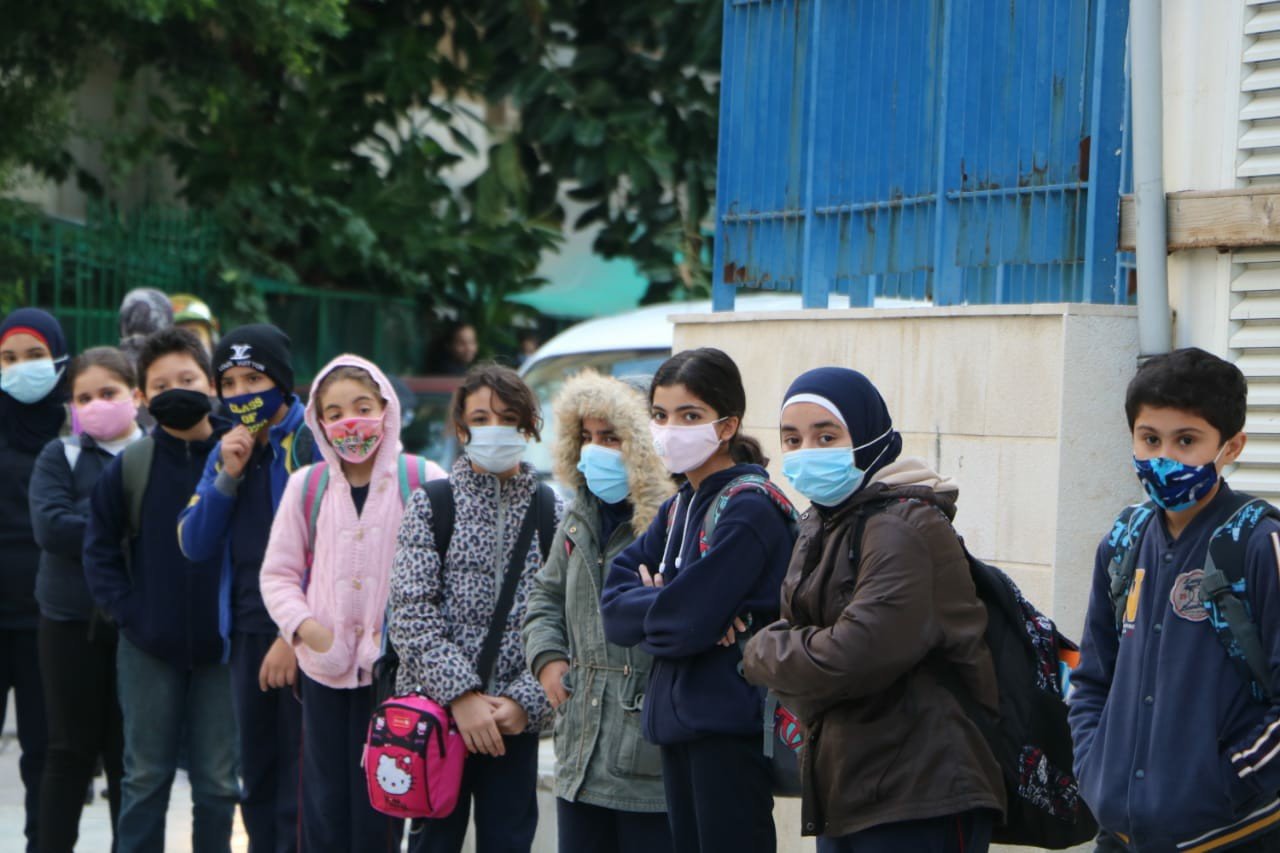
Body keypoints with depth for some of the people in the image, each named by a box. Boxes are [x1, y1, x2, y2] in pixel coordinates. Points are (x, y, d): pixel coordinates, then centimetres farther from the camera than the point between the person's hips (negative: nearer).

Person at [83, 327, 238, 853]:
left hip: (222, 648, 0)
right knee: (145, 777, 7)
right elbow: (99, 551, 5)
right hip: (149, 650, 0)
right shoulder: (129, 467, -2)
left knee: (217, 780, 6)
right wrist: (128, 613, -5)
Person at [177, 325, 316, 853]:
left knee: (300, 787, -5)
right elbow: (194, 546, 7)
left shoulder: (313, 442, -10)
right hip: (248, 633, 7)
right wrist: (227, 477, -7)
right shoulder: (228, 450, 13)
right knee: (258, 782, 13)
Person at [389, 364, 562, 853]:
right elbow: (411, 614, -6)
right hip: (436, 706, -1)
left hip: (516, 717, 1)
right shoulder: (431, 506, 2)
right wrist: (461, 695, -15)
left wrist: (527, 700, -11)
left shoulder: (552, 514, 5)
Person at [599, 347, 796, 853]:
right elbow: (612, 607, 6)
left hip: (730, 727, -8)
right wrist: (661, 603, -12)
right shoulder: (679, 507, 13)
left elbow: (685, 621, -20)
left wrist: (645, 606, -2)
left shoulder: (750, 509, -13)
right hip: (678, 719, 8)